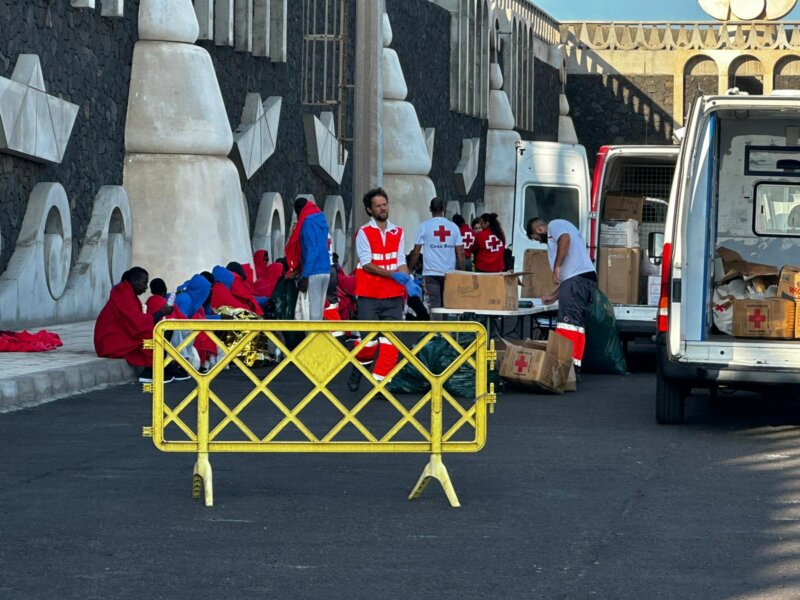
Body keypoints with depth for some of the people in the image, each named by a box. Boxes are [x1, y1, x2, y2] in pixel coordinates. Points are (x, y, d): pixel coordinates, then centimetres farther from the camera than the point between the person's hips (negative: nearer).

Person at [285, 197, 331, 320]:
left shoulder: (308, 223, -9)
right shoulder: (322, 221, 16)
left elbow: (311, 250, -16)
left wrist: (304, 276, -16)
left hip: (313, 273, -8)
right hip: (326, 271, 8)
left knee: (313, 313, -9)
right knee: (319, 311, 11)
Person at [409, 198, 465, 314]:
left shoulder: (424, 226, -1)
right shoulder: (453, 227, 5)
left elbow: (416, 252, -2)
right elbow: (460, 253, 4)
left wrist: (410, 270, 9)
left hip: (431, 273, -3)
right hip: (450, 273, 3)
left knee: (434, 307, -6)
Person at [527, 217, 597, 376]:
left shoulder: (555, 225, 8)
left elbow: (564, 238, -16)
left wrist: (557, 267, -16)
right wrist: (554, 297, 34)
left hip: (575, 279, -10)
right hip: (588, 281, 10)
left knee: (567, 322, -14)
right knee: (577, 324, 8)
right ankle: (575, 367, 5)